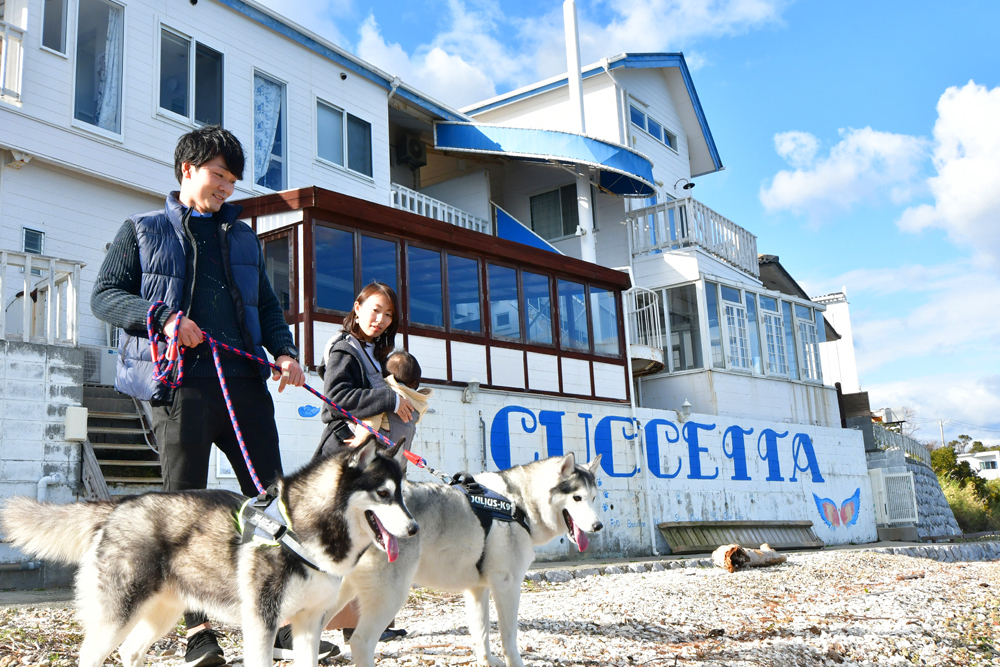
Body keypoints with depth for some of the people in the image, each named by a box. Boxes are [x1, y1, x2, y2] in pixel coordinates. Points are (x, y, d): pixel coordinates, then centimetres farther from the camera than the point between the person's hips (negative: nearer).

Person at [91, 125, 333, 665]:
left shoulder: (243, 237, 24)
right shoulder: (143, 231, 13)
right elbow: (104, 295, 5)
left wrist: (284, 351, 4)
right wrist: (162, 318, -13)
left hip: (245, 381, 4)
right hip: (179, 384, -3)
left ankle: (285, 622, 4)